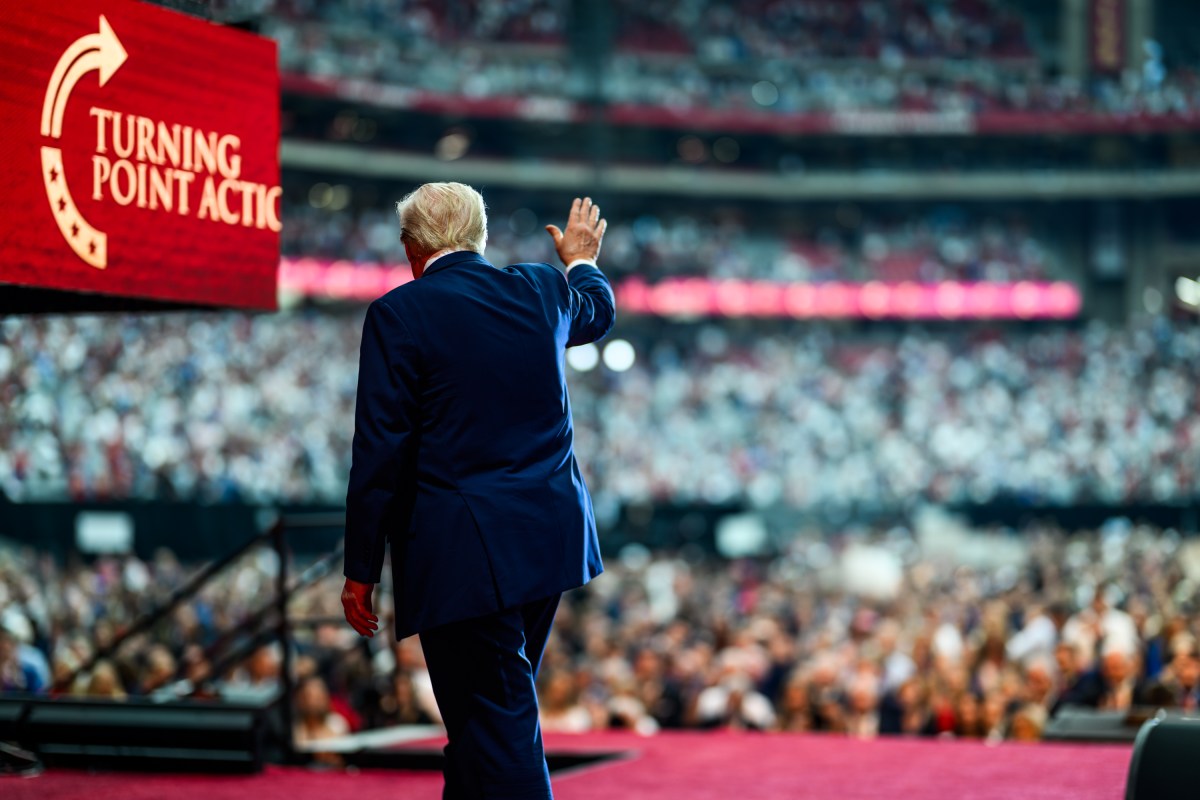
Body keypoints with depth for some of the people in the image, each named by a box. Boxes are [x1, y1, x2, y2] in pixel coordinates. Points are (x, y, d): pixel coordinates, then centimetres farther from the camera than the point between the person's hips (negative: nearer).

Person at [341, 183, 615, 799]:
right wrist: (582, 258, 54)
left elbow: (380, 452, -11)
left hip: (466, 556, -6)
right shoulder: (542, 291, 7)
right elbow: (597, 312, 32)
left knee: (497, 720, -3)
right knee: (493, 708, 20)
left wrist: (360, 570, -5)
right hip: (550, 537, 6)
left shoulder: (399, 314, -10)